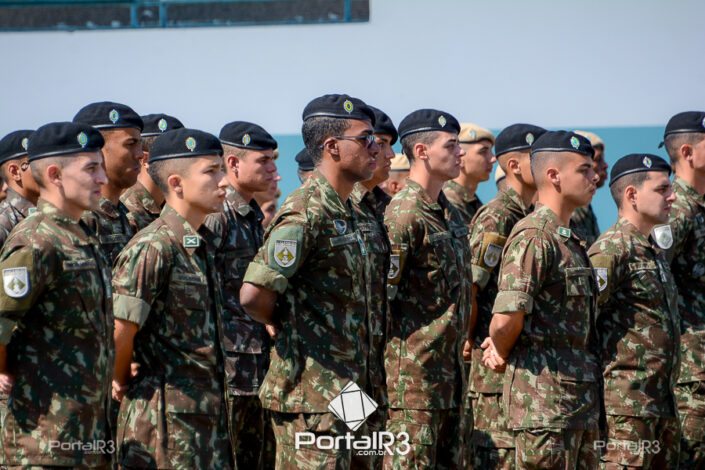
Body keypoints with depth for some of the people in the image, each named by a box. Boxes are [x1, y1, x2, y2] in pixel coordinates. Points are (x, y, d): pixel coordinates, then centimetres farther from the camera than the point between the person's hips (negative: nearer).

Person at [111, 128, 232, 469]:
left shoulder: (204, 242, 12)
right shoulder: (153, 248, -16)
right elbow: (119, 332, -19)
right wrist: (122, 383, -5)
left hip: (210, 412, 9)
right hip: (166, 416, -8)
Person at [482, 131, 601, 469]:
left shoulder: (570, 240, 18)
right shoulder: (534, 235, -14)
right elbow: (508, 315, -22)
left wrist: (501, 348, 7)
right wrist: (502, 354, -4)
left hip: (582, 399, 9)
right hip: (544, 399, -9)